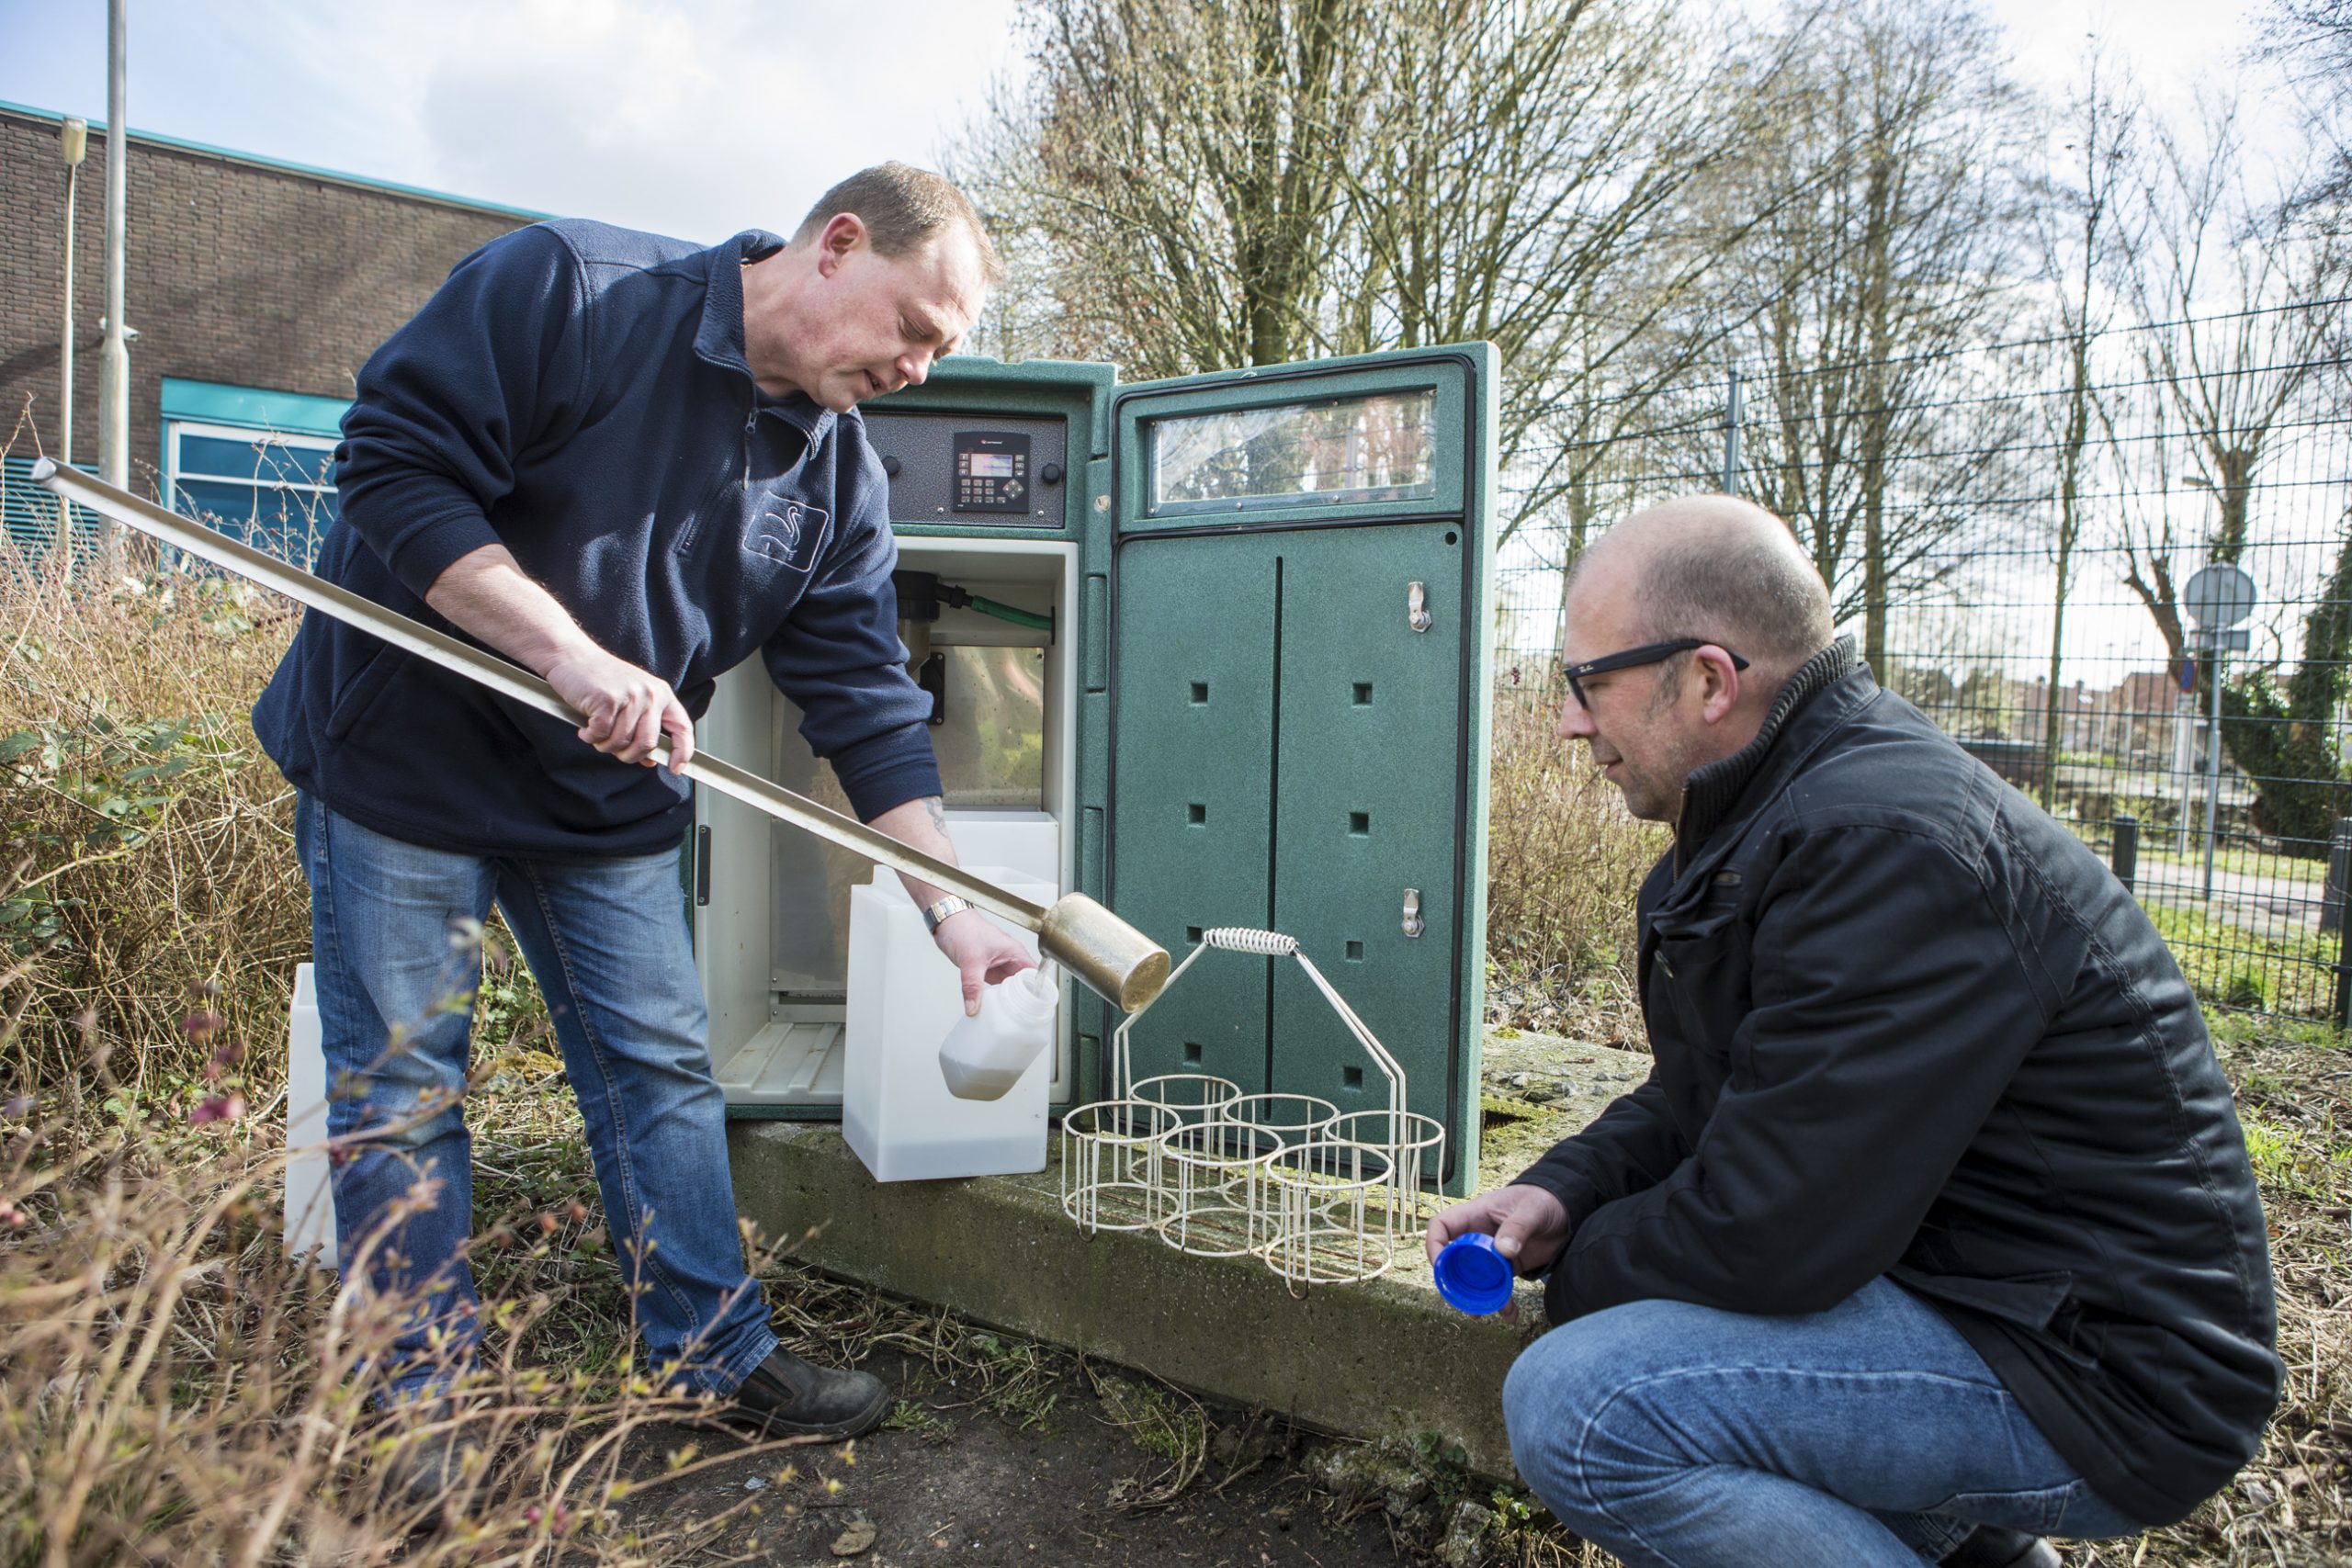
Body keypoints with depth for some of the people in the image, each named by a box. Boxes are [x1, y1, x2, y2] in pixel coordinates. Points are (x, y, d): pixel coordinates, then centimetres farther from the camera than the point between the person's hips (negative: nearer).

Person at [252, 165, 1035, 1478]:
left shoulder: (840, 476, -3)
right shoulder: (565, 287, -17)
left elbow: (870, 705, -5)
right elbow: (394, 469, -21)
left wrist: (952, 907, -12)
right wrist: (575, 654, -31)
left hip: (611, 803, 5)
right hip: (406, 760, -4)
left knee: (663, 1074, 8)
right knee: (402, 1098, 5)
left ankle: (723, 1358, 23)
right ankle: (422, 1415, 22)